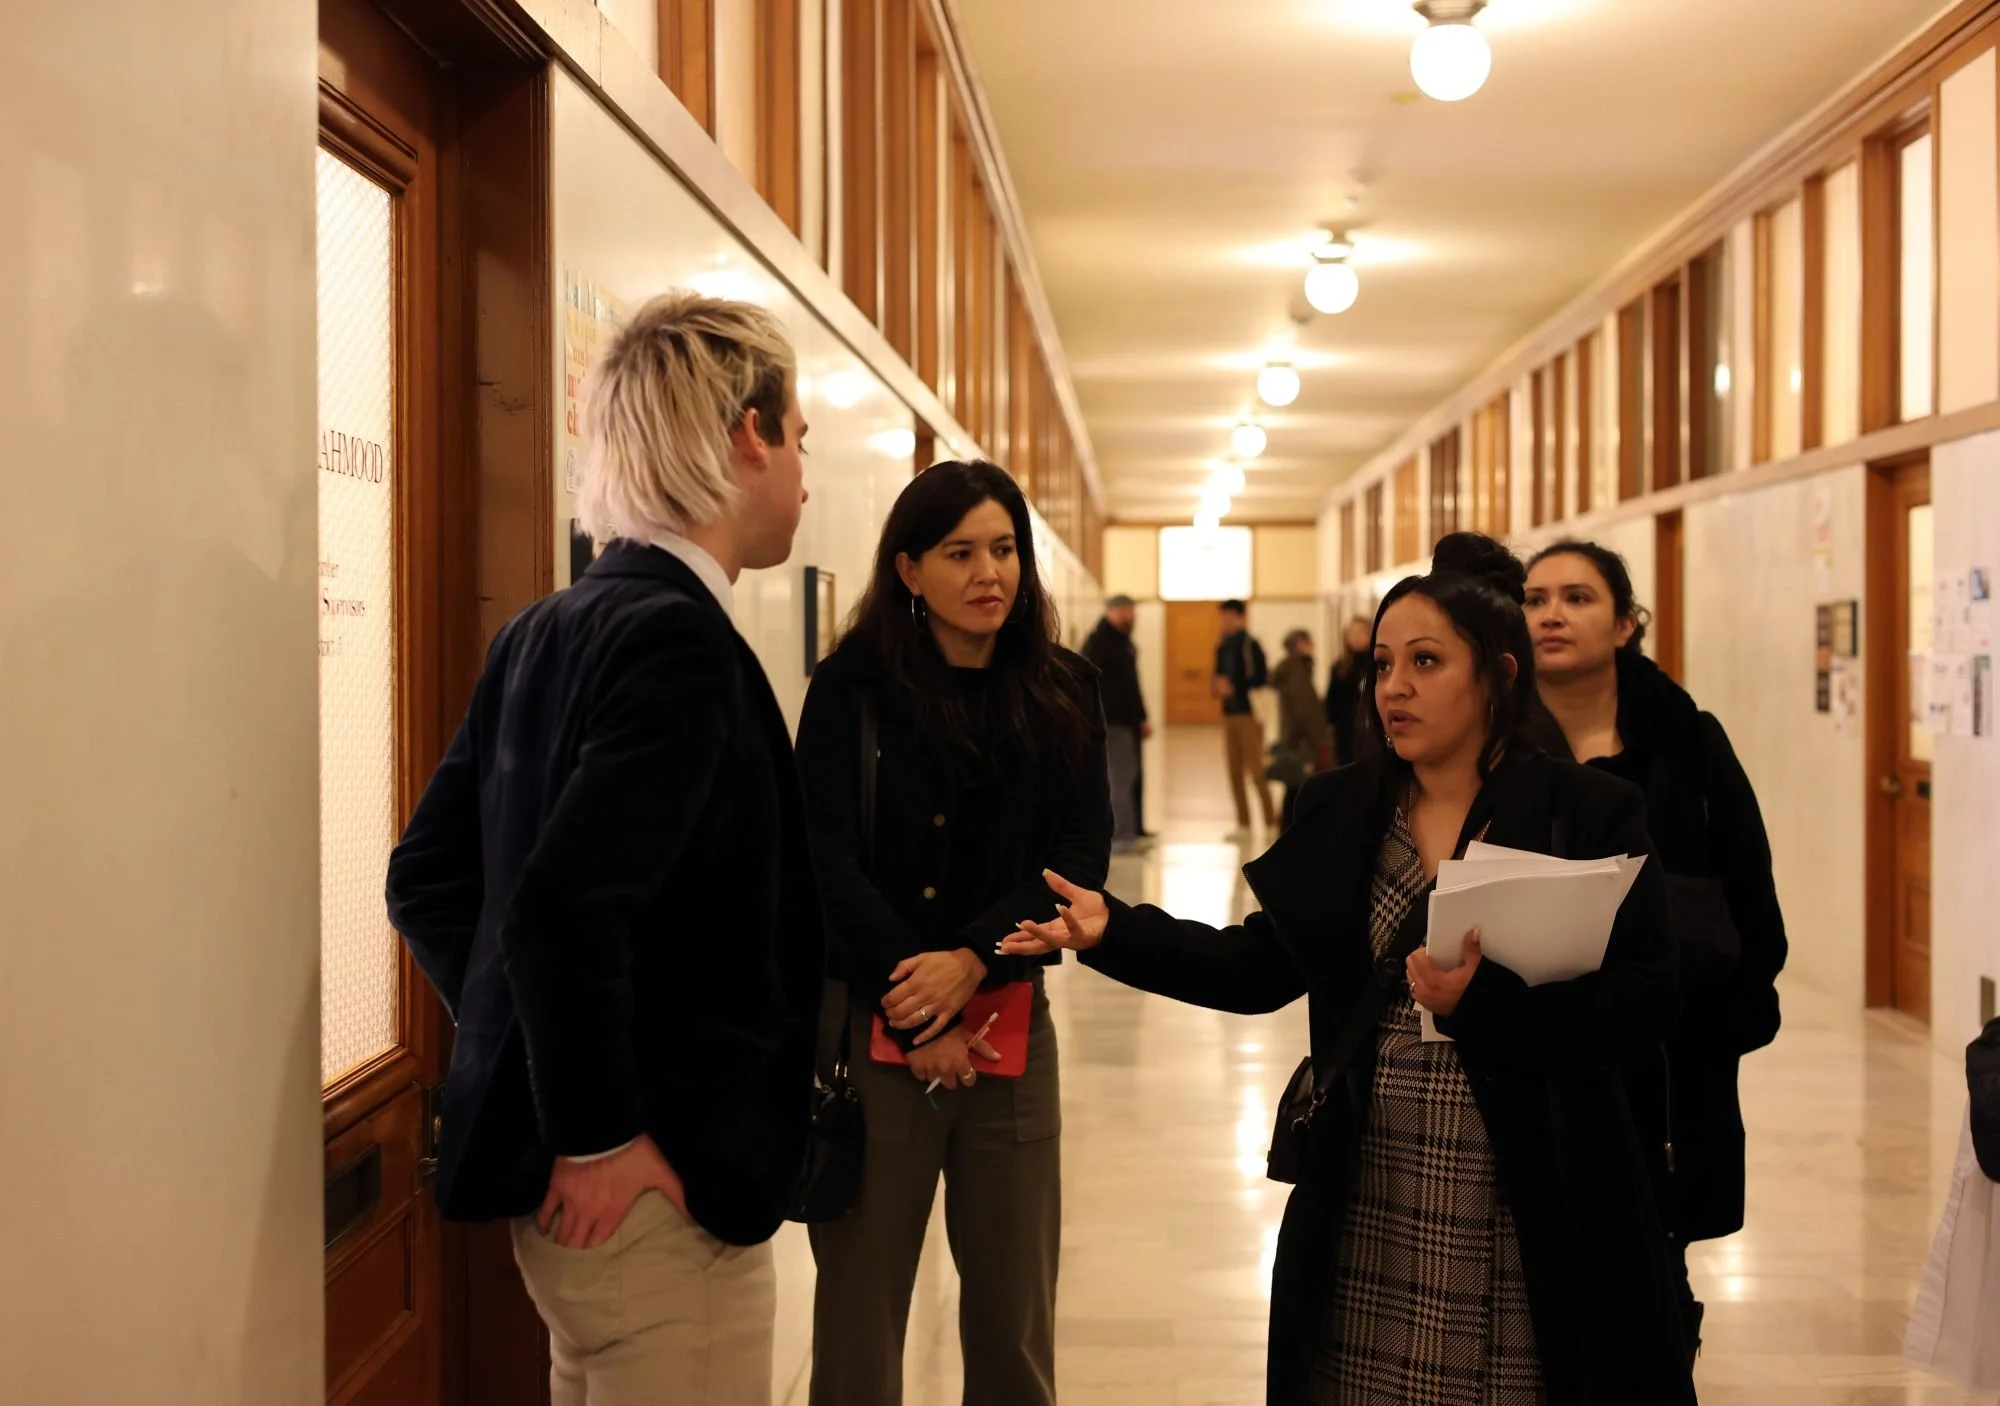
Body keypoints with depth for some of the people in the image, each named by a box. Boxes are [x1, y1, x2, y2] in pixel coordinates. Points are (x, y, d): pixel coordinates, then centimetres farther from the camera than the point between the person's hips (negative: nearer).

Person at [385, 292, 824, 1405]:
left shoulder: (548, 631, 7)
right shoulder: (678, 637, -19)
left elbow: (428, 874, 11)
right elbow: (568, 907, -29)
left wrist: (532, 1052, 12)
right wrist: (598, 1136, -19)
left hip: (565, 1178, 9)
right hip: (657, 1191, -9)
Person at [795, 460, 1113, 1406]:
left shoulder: (1063, 696, 7)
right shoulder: (851, 688, -1)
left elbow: (1080, 859, -1)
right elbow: (830, 863, -7)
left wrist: (972, 961, -16)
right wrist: (918, 1021, -12)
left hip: (1011, 1023, 2)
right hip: (875, 1029, -2)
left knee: (1014, 1321, 8)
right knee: (858, 1312, 4)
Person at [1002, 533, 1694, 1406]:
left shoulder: (1591, 814, -7)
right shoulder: (1339, 810, 5)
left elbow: (1646, 1001, -13)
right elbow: (1262, 968, 7)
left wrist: (1482, 1003, -26)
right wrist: (1113, 932, -4)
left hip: (1538, 1210, -3)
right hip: (1367, 1210, 3)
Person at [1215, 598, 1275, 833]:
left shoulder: (1249, 646, -9)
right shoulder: (1222, 647, 12)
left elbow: (1262, 679, -15)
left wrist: (1234, 688, -18)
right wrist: (1217, 685, 0)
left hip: (1249, 714, -7)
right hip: (1229, 714, 7)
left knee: (1256, 771, -10)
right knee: (1235, 771, 8)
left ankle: (1271, 822, -6)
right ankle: (1243, 822, 14)